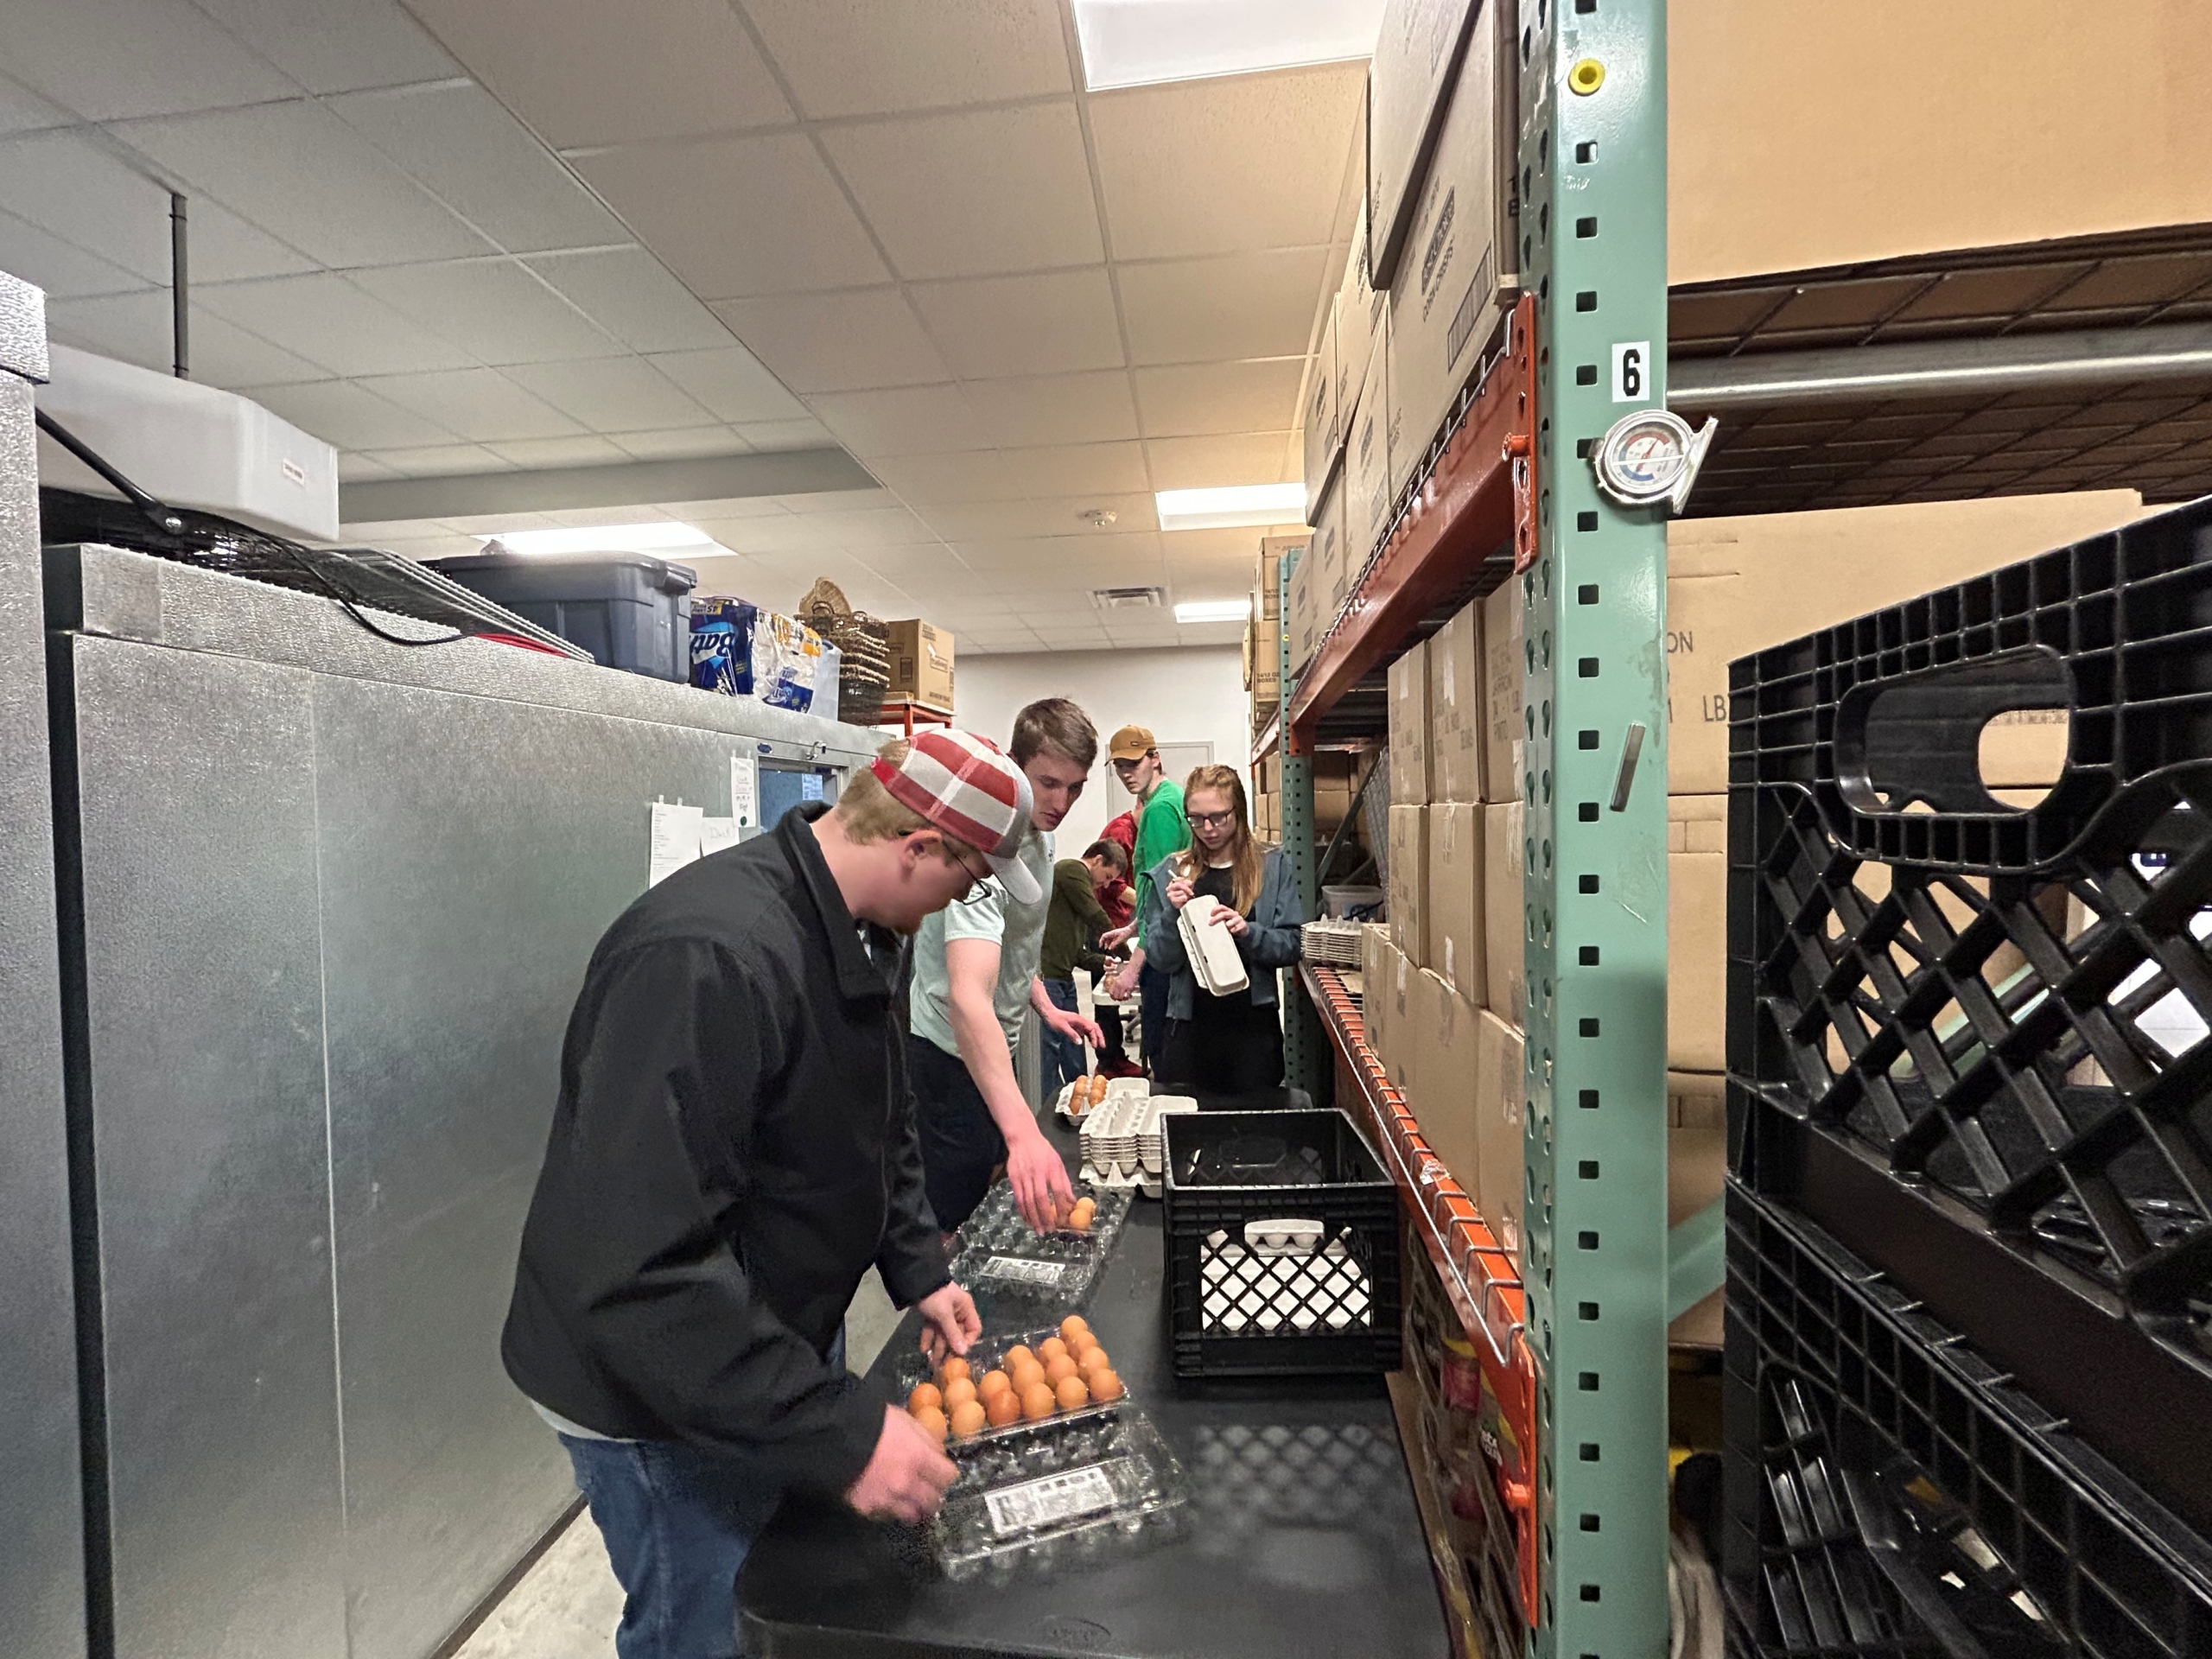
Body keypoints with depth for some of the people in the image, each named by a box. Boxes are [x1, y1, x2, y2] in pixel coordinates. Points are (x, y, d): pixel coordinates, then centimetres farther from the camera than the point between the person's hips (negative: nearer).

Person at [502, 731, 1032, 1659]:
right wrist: (843, 1433, -33)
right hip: (664, 1395, -8)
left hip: (788, 1331, 9)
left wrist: (918, 1269, 3)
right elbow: (638, 1274, -37)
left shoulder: (851, 932, -3)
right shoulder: (709, 957, -35)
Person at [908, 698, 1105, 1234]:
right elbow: (967, 997, -45)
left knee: (991, 1198, 24)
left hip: (996, 1047, 10)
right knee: (951, 1229, 1)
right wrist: (1022, 1131, -55)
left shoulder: (1040, 832, 1)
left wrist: (1046, 1007, 6)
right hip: (950, 1054, -9)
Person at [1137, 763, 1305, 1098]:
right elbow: (1160, 960, 3)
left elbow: (1291, 947, -2)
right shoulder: (1170, 873, 5)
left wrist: (1247, 931, -19)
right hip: (1190, 1024, 1)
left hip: (1253, 1023, 0)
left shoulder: (1273, 866, 3)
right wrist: (1173, 914, -13)